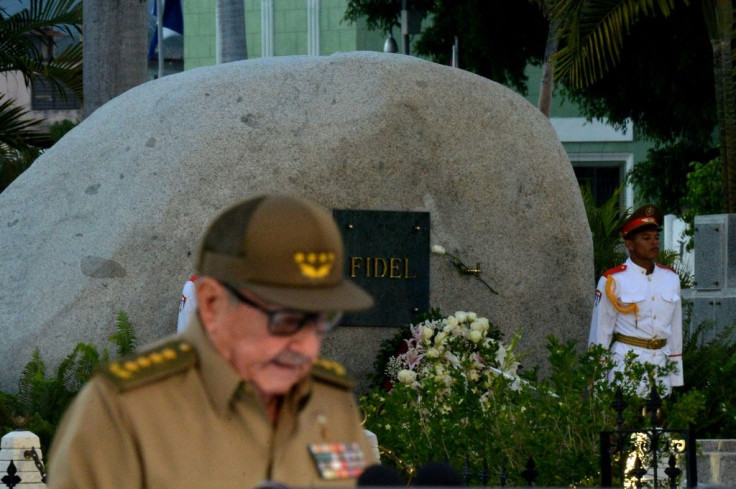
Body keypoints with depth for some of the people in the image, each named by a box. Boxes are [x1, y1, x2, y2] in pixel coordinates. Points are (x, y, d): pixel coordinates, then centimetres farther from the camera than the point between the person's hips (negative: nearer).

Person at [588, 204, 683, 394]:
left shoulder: (671, 279, 9)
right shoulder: (613, 281, -5)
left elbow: (675, 330, 15)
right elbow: (600, 334, -2)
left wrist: (676, 376, 13)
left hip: (662, 365, 5)